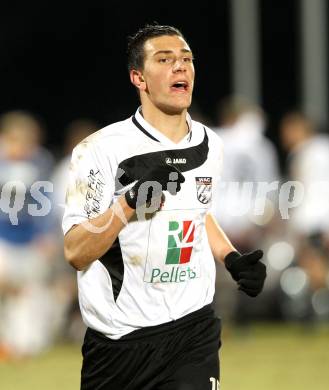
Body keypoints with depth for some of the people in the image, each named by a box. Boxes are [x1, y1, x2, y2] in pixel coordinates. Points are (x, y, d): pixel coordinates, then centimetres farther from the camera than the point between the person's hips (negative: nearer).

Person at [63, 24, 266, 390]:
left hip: (193, 330, 3)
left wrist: (232, 259, 9)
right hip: (117, 341, -3)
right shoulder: (101, 149, -12)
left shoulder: (208, 144, 6)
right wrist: (132, 200, -28)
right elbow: (75, 253, -16)